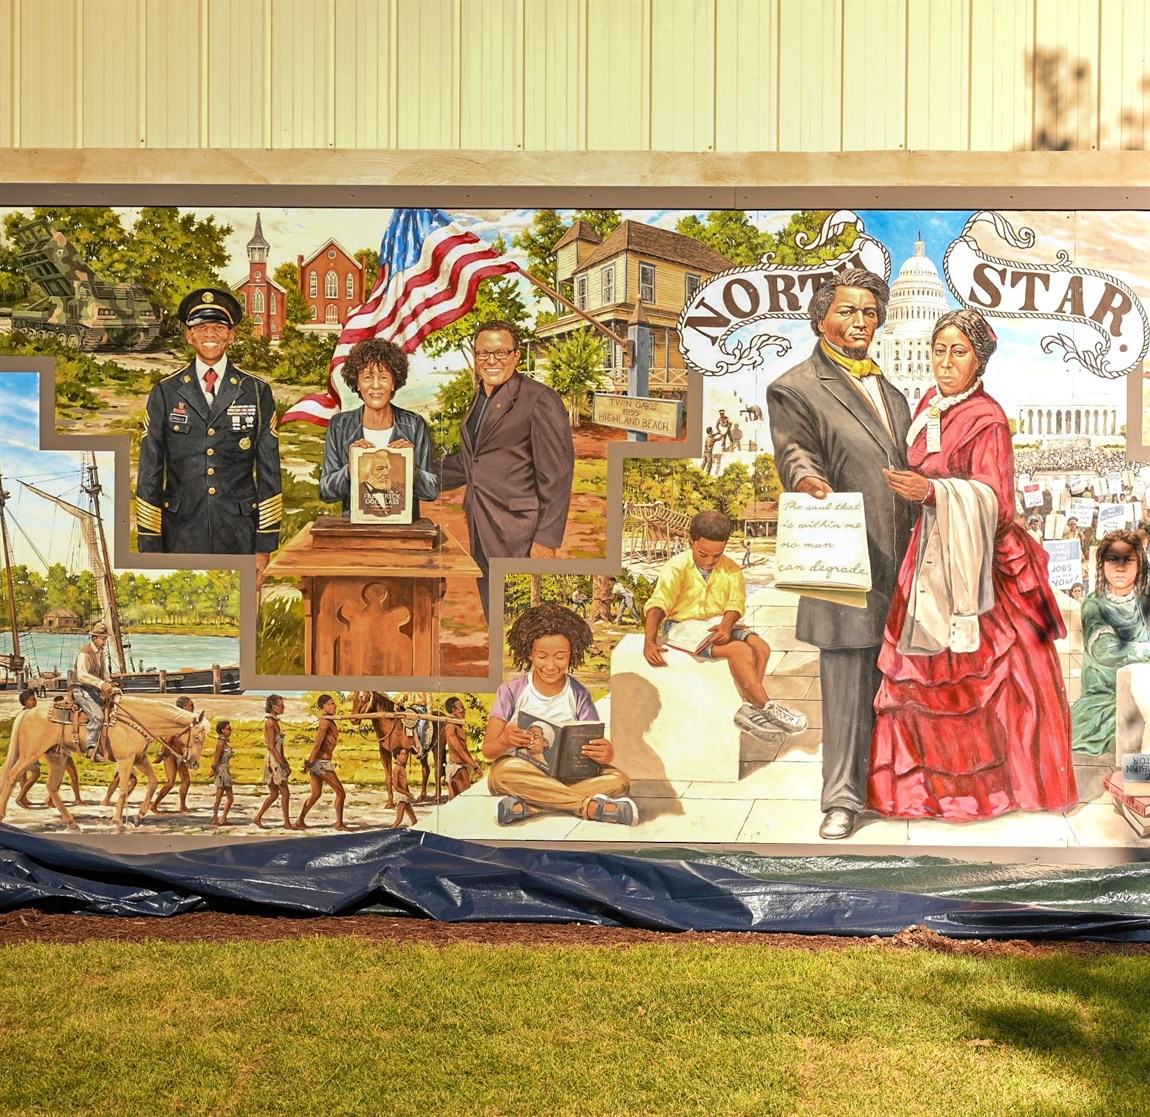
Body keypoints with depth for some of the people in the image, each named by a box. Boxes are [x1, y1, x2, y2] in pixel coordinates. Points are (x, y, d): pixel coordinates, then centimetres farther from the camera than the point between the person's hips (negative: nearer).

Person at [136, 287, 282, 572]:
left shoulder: (258, 392, 6)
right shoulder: (165, 393, 6)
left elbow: (269, 472, 6)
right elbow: (149, 474, 6)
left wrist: (265, 545, 1)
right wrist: (150, 548, 1)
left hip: (238, 538, 0)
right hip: (181, 538, 0)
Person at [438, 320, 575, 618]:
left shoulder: (540, 400, -10)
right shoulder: (480, 399, 16)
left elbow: (556, 477, -13)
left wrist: (547, 539, -17)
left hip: (517, 535, -8)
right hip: (481, 532, 8)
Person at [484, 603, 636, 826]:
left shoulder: (578, 695, 3)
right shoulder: (511, 692, -1)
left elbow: (599, 747, -2)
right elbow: (488, 750, -3)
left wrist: (606, 754, -27)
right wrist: (504, 742, -28)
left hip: (568, 776, 2)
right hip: (521, 774, -2)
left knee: (618, 780, -24)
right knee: (503, 772, -37)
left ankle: (527, 806, -33)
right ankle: (589, 805, -31)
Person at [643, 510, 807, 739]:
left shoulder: (731, 570, 4)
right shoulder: (676, 568, -11)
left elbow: (736, 602, -3)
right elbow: (657, 606, -19)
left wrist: (726, 624, -27)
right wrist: (649, 642, -33)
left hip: (718, 623, 6)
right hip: (683, 625, -6)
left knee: (760, 647, -20)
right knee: (739, 650, -28)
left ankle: (749, 708, -22)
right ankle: (767, 707, -26)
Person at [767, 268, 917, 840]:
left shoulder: (890, 393, 22)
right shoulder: (795, 389, -1)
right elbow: (795, 451, -14)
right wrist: (807, 480, -37)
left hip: (900, 559, 7)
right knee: (846, 682, -3)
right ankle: (842, 797, 5)